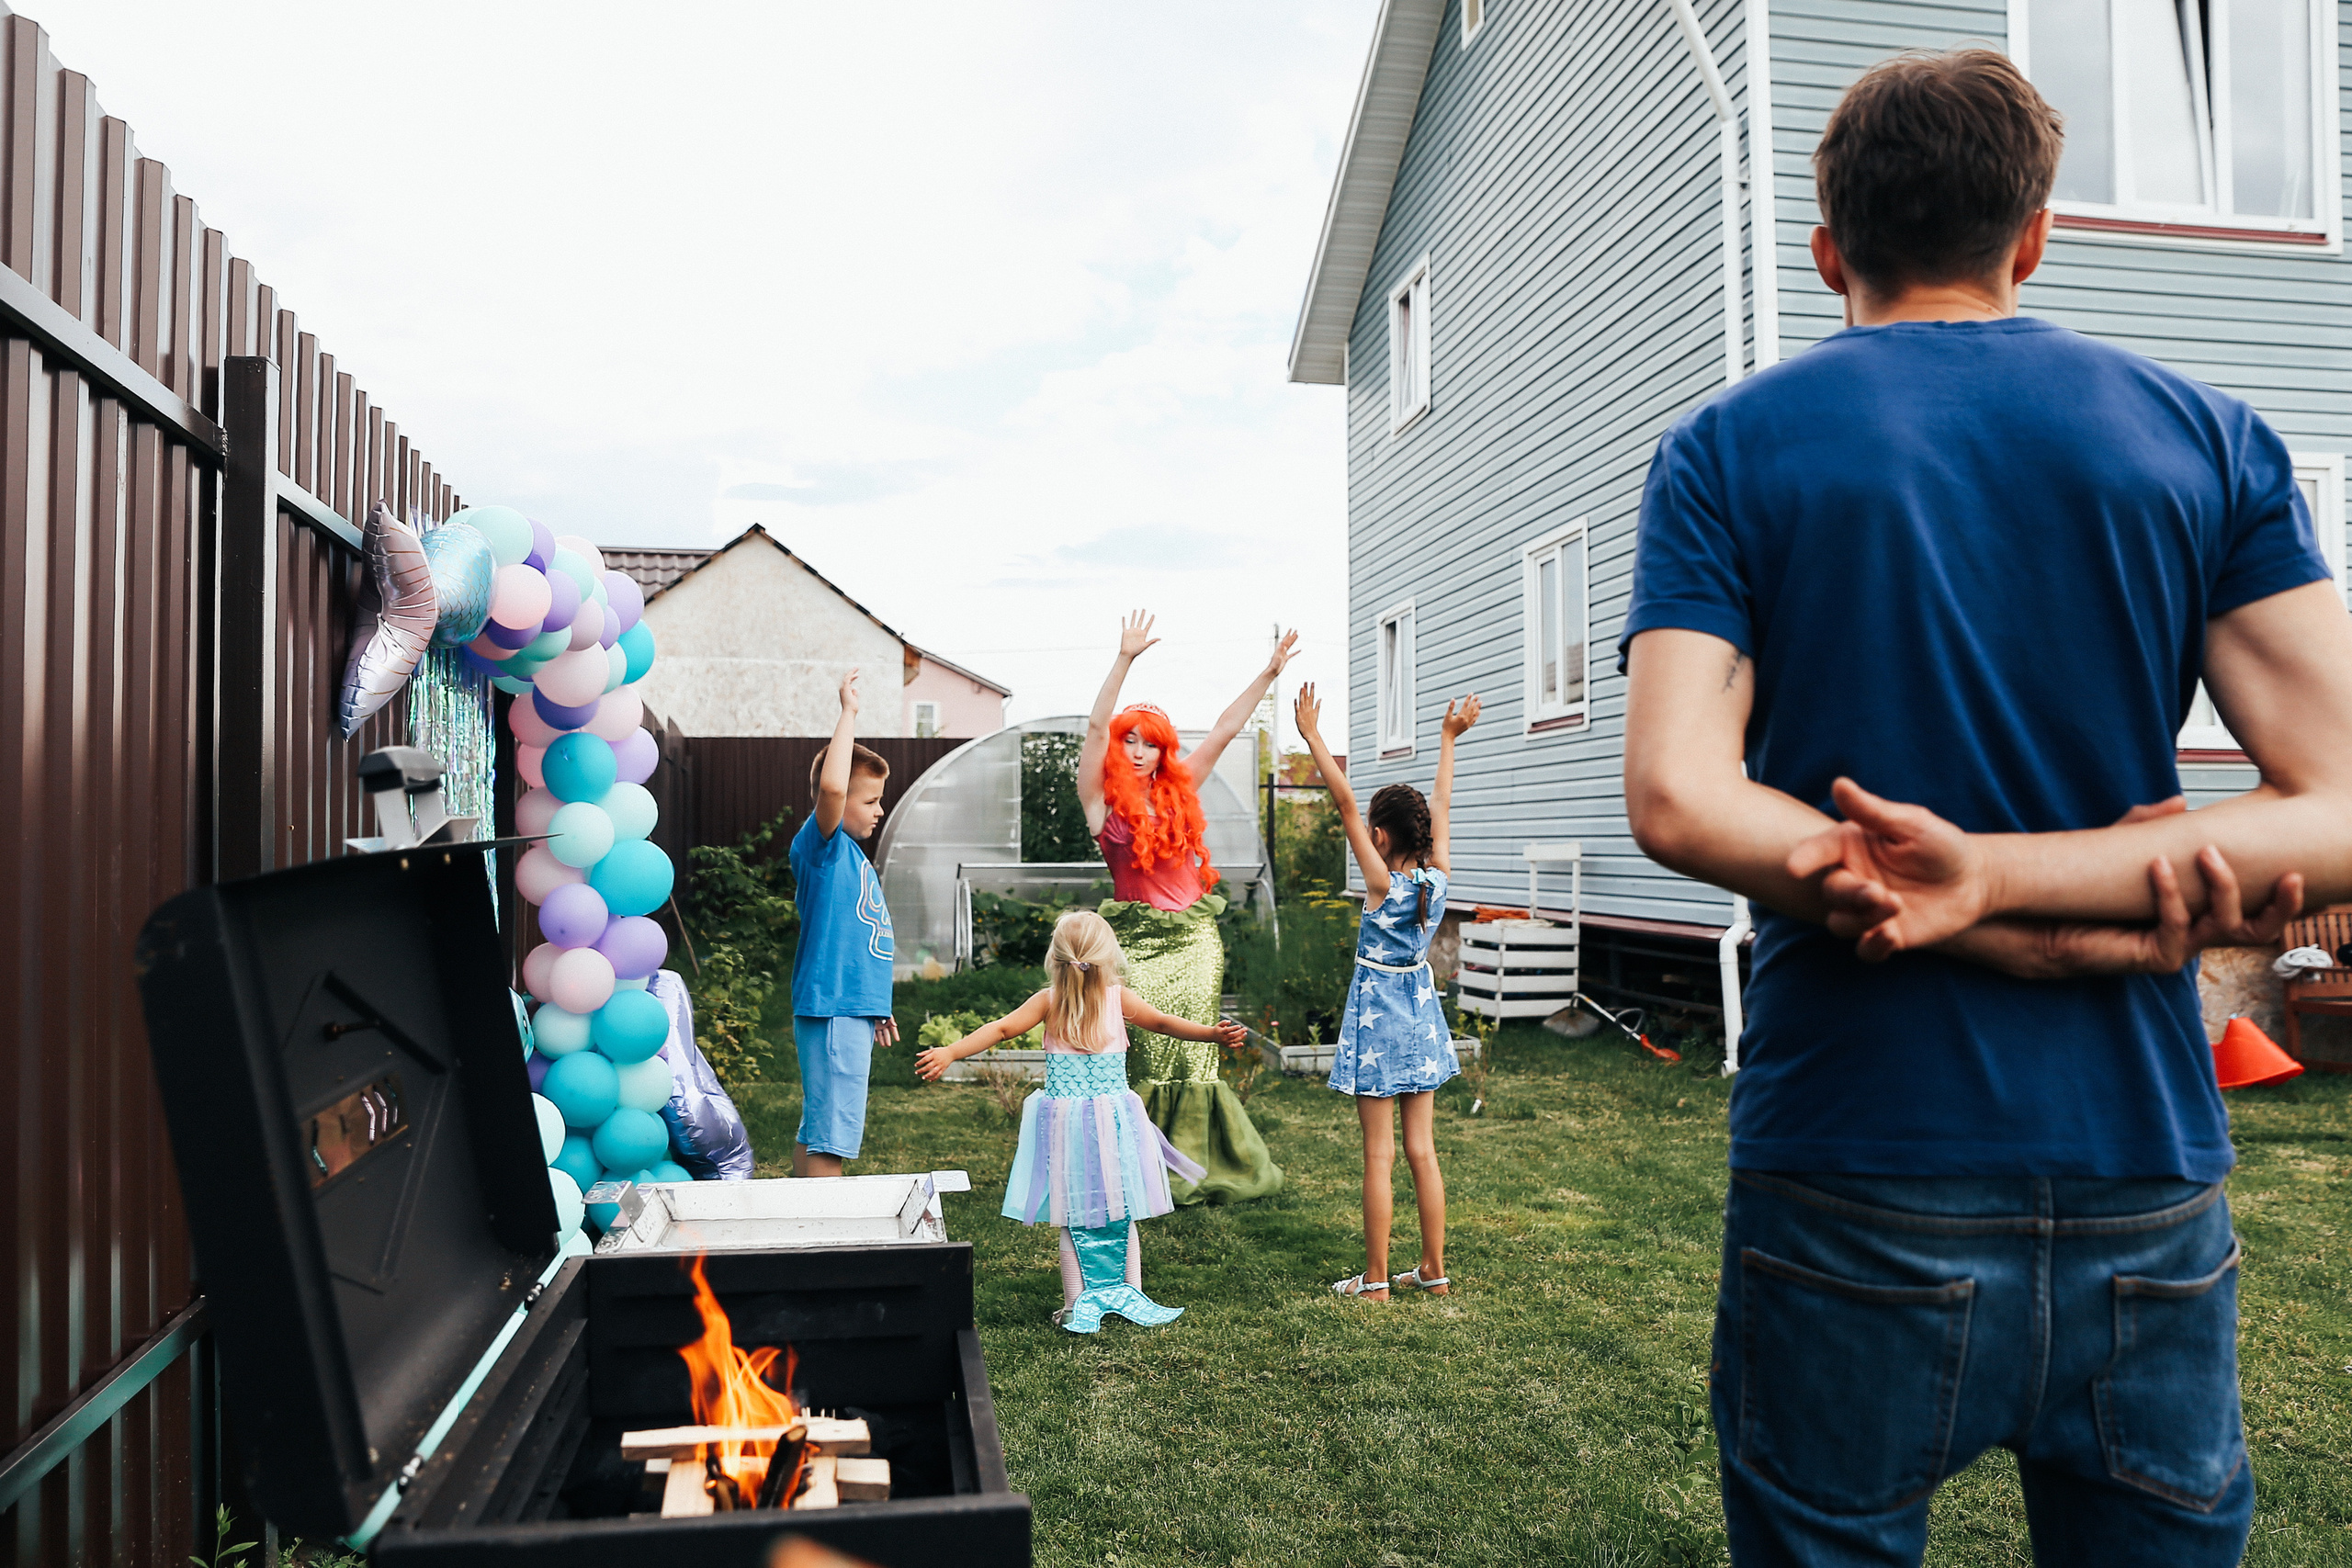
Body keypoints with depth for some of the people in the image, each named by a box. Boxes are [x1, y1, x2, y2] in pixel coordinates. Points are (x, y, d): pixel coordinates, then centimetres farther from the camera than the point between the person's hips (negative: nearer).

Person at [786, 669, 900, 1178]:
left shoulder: (854, 858, 18)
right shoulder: (821, 845, -10)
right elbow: (831, 786, -31)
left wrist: (875, 1007, 26)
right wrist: (848, 713, -23)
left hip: (852, 1009, 10)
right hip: (832, 1009, -10)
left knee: (817, 1133, 17)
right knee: (831, 1138, -6)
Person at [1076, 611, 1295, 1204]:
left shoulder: (1178, 794, 12)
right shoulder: (1103, 801, 0)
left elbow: (1224, 730, 13)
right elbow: (1095, 727, -12)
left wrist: (1269, 674, 13)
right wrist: (1124, 660, -19)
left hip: (1195, 938, 4)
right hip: (1138, 940, -4)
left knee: (1192, 1057, 5)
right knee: (1150, 1057, -5)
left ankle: (1196, 1169, 14)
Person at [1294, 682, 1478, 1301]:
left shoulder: (1382, 881, -17)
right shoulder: (1438, 877, -4)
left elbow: (1343, 801, -20)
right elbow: (1441, 807, 8)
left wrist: (1313, 736, -18)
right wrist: (1448, 740, 19)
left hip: (1377, 1015, -6)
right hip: (1420, 1013, 6)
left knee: (1379, 1154, 0)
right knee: (1422, 1149, 11)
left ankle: (1376, 1278, 7)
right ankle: (1434, 1270, 18)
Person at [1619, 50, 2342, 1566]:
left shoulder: (1727, 451, -1)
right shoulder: (2212, 439, 5)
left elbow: (1679, 800, -13)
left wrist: (2003, 916, -8)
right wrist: (1999, 875, -13)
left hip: (1857, 1198, -2)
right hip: (2148, 1186, 2)